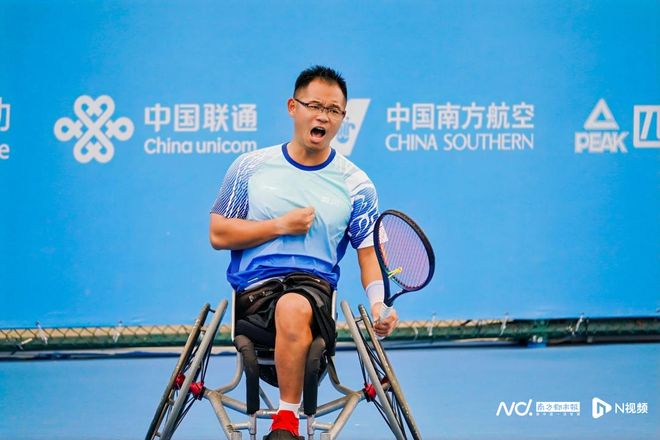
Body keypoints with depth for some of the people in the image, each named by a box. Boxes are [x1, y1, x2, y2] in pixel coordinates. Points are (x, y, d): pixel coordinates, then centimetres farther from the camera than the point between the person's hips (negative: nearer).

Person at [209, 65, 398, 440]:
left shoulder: (355, 183, 11)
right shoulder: (250, 167, 11)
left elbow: (370, 251, 8)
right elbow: (219, 234, 9)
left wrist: (379, 305, -11)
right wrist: (281, 226, -3)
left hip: (316, 284, 0)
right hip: (255, 287, 0)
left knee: (296, 306, -39)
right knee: (293, 310, -38)